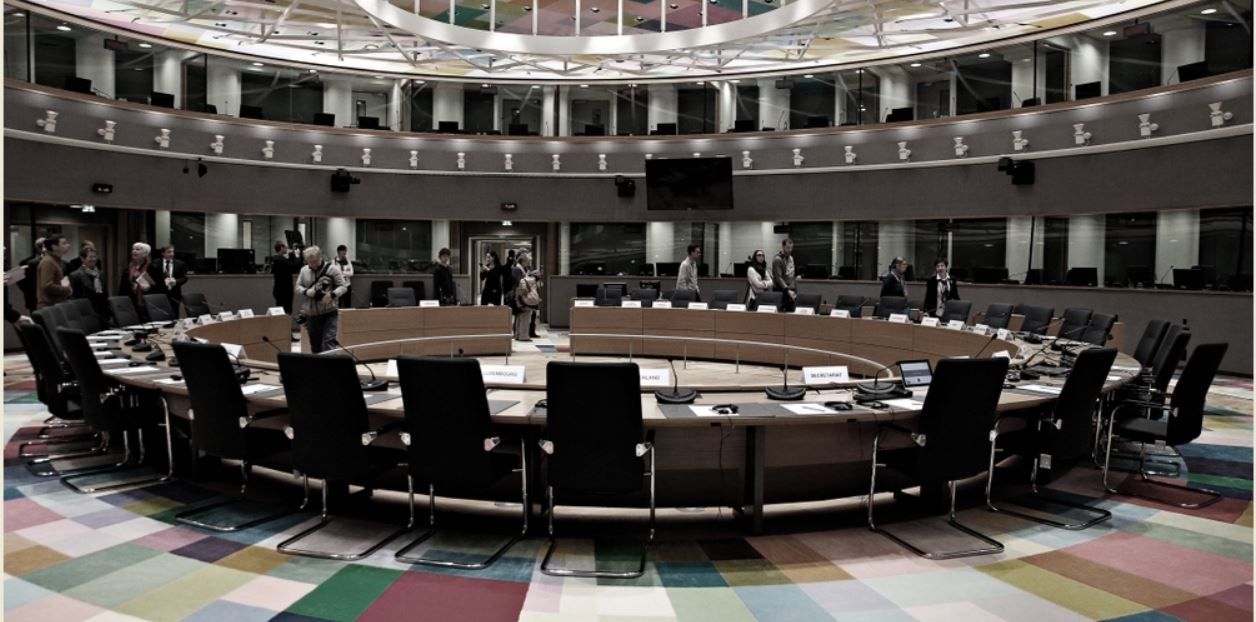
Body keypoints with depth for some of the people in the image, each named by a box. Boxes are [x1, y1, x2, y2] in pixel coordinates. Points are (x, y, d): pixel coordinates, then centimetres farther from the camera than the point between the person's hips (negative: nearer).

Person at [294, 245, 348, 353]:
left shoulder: (331, 268, -3)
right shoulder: (304, 270, 9)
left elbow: (343, 286, -3)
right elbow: (297, 288, 12)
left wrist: (332, 295, -21)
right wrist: (306, 291, -11)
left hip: (329, 313, -4)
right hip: (311, 314, 4)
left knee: (328, 342, -14)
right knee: (315, 346, 13)